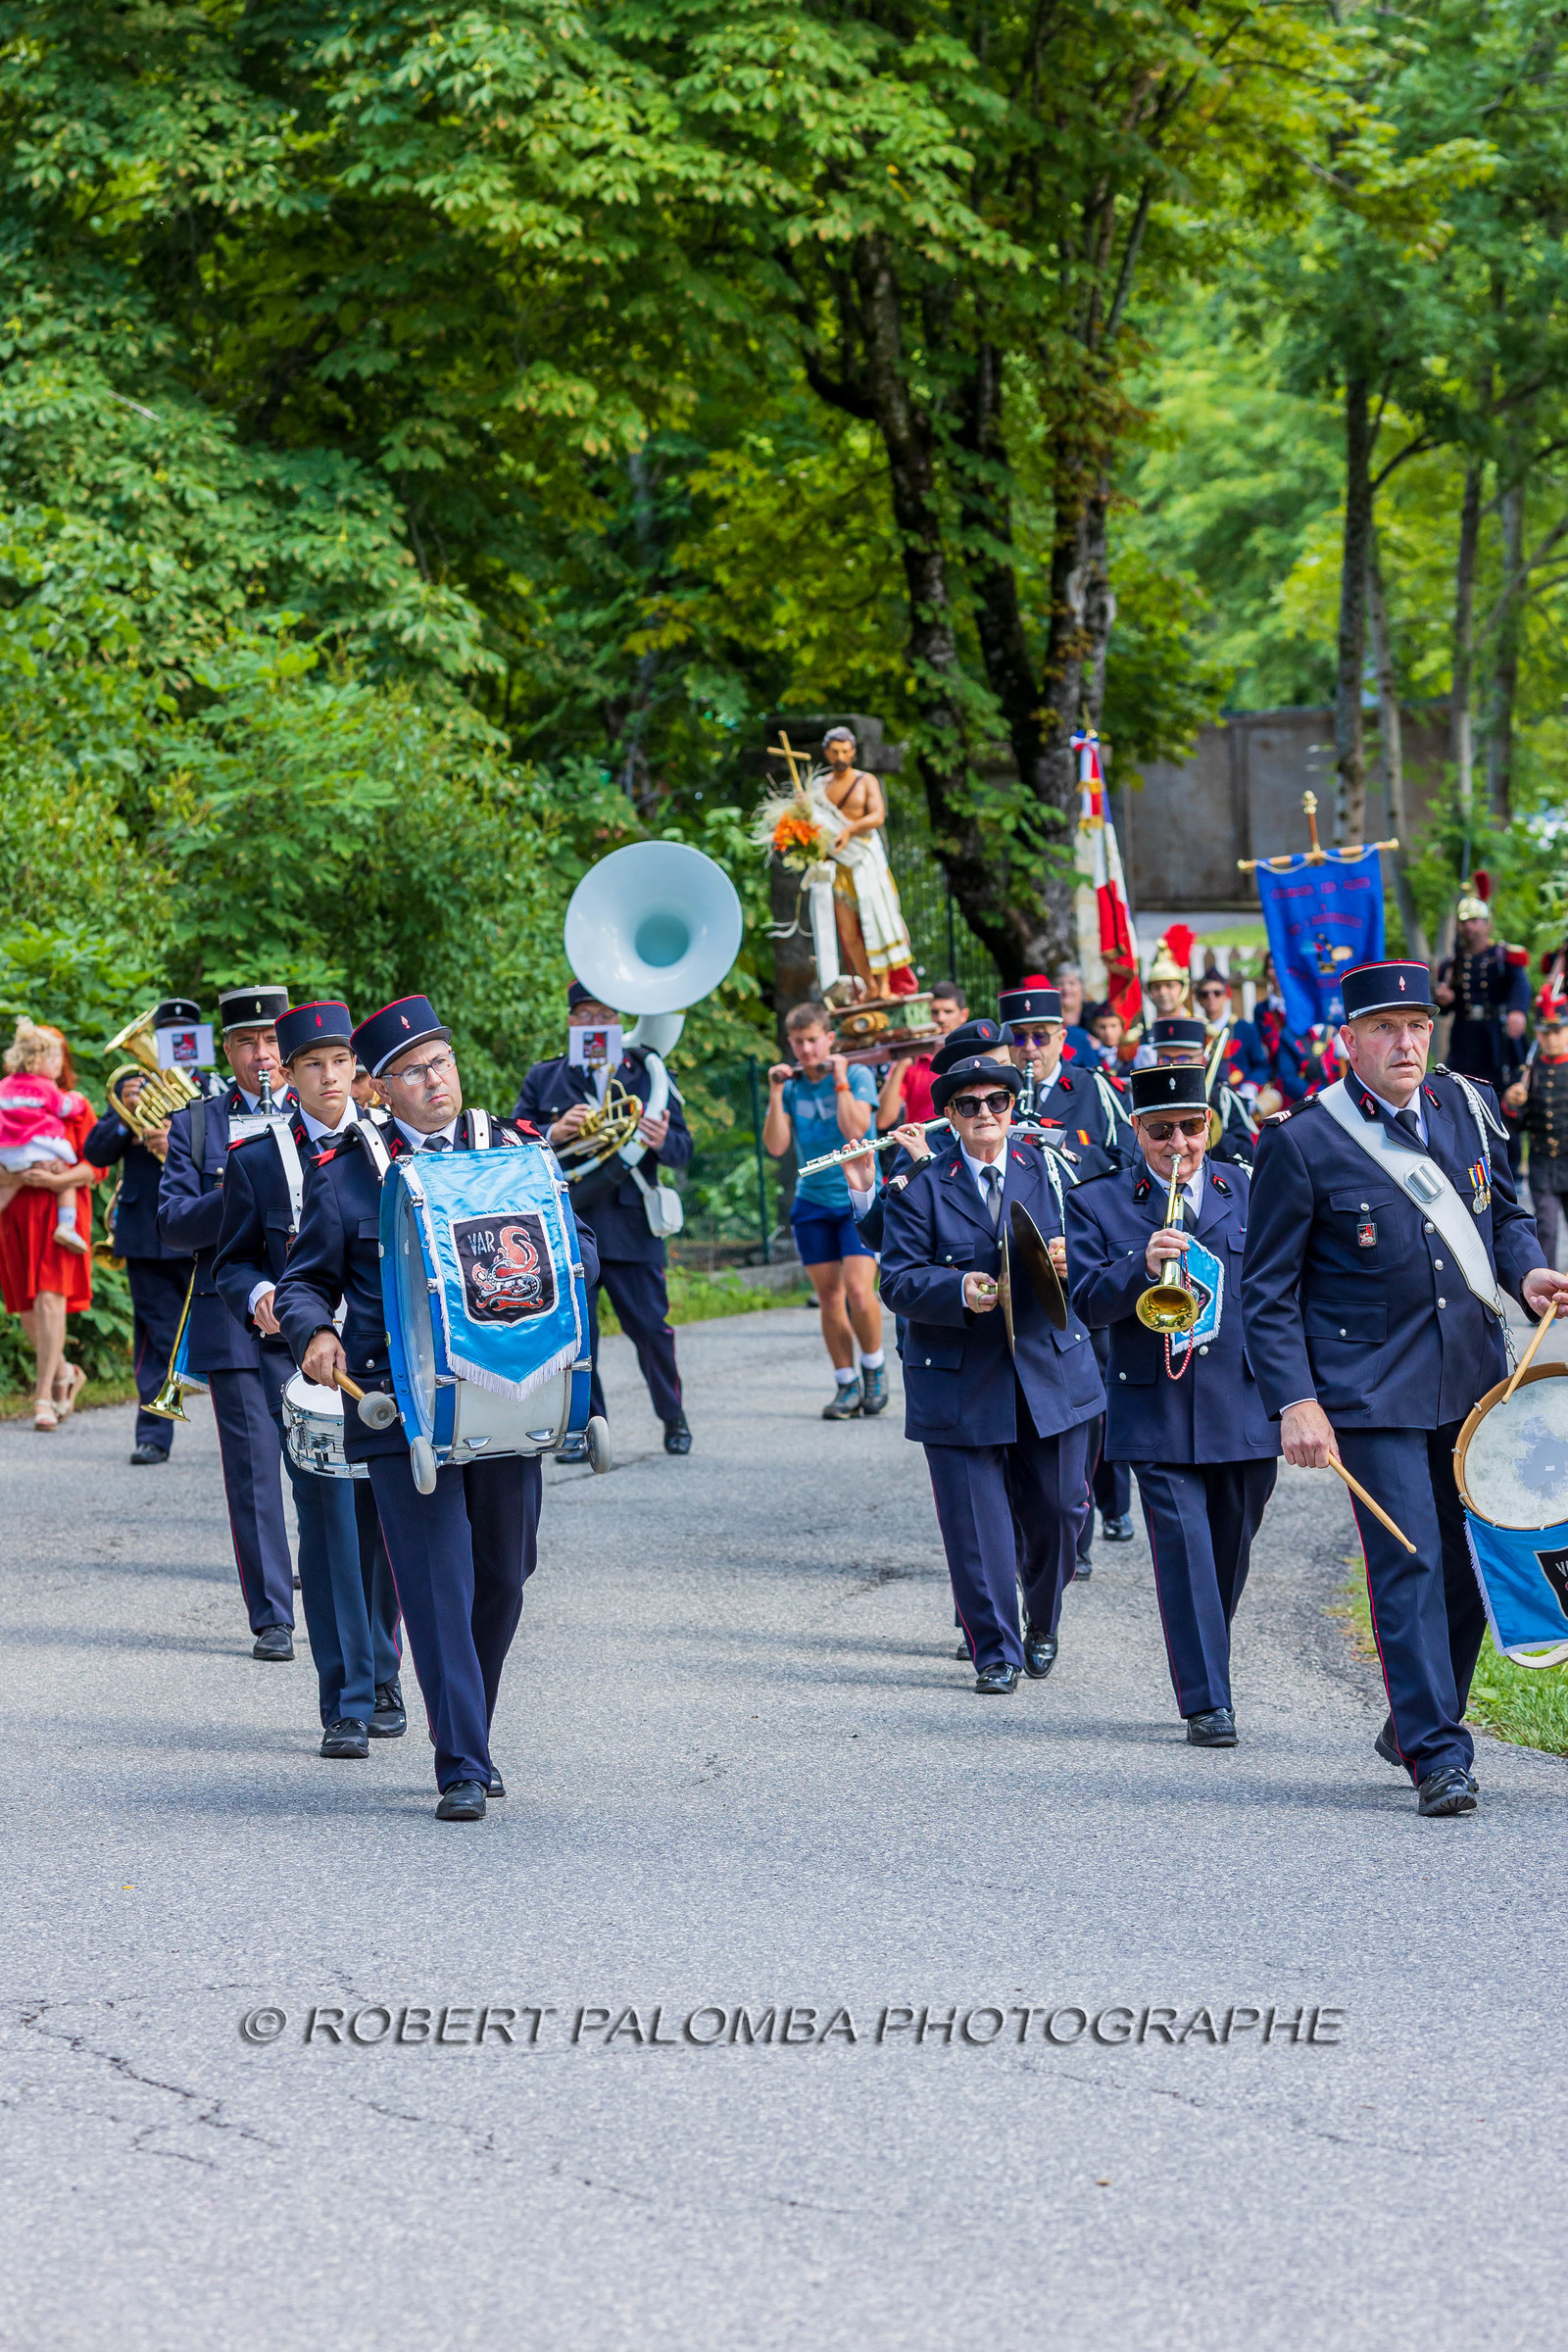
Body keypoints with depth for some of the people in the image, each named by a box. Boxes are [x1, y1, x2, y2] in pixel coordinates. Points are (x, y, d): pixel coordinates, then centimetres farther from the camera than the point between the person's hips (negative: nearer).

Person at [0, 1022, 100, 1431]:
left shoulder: (75, 1106, 7)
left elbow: (95, 1167, 1)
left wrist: (56, 1179, -15)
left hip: (61, 1209, -3)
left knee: (50, 1297, -15)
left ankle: (44, 1395, -16)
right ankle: (63, 1373, 28)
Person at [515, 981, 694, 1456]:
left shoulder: (648, 1075, 10)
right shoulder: (543, 1078, 11)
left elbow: (683, 1146, 7)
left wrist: (663, 1142, -18)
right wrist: (553, 1134, -18)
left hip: (630, 1224, 0)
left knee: (651, 1328, 1)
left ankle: (673, 1417, 20)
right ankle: (585, 1427, 9)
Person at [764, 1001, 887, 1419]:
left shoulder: (856, 1075, -4)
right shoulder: (791, 1084, 4)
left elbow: (854, 1129, -18)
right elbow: (776, 1146, -5)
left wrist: (840, 1082, -18)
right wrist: (776, 1093, -11)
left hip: (858, 1198, -3)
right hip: (812, 1201, 3)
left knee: (858, 1289, -16)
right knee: (829, 1295, 2)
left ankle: (874, 1366, 7)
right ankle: (847, 1385, 10)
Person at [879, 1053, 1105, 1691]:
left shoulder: (1050, 1170, 7)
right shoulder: (919, 1185, 0)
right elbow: (899, 1280, -7)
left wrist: (1068, 1260, -20)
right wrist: (959, 1290, -25)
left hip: (1050, 1370, 2)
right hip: (959, 1386, -2)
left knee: (1055, 1510, 8)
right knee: (976, 1524, -4)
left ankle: (1042, 1626, 33)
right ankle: (995, 1652, 7)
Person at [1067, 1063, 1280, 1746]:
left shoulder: (1248, 1191, 10)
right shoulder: (1098, 1203, 2)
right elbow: (1088, 1303, -7)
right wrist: (1143, 1267, -25)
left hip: (1246, 1404, 3)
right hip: (1157, 1409, -3)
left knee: (1230, 1552, 11)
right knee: (1184, 1550, -9)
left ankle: (1208, 1675, 28)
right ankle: (1206, 1701, -8)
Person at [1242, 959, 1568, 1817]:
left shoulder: (1467, 1106, 6)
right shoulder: (1302, 1144, -8)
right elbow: (1269, 1292, -5)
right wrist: (1293, 1400, -13)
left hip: (1473, 1379, 5)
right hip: (1371, 1390, -5)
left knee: (1475, 1557, 9)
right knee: (1408, 1564, -10)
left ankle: (1415, 1722, 29)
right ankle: (1439, 1754, -6)